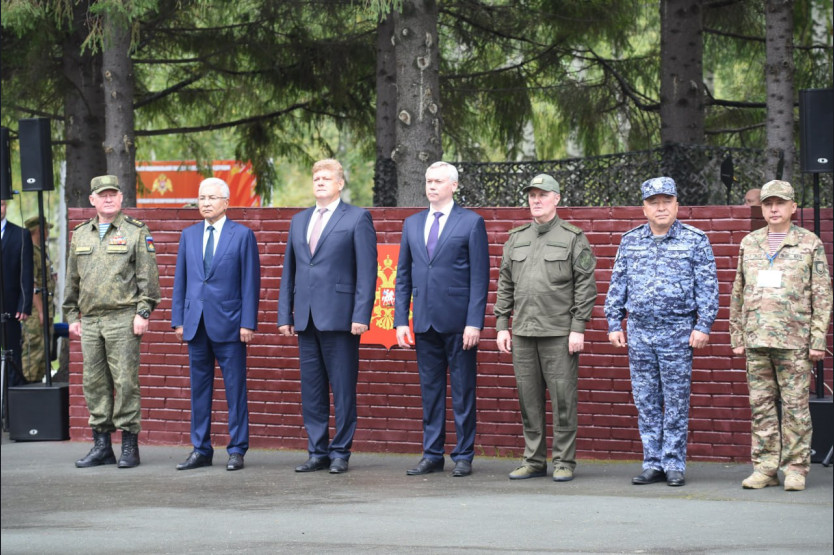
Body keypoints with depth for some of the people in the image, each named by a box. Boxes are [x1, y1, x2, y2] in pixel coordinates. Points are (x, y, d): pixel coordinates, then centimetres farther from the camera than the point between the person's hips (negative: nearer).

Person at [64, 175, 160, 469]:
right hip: (90, 320, 5)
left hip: (123, 319, -5)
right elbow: (72, 279, 19)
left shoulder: (136, 232, 1)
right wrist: (72, 315, 14)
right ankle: (101, 446, 11)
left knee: (125, 381, -6)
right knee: (94, 383, 5)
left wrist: (143, 312, -11)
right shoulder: (80, 235, 15)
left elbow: (148, 276, -3)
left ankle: (130, 446, -1)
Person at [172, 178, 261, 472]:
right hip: (196, 323, 4)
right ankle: (201, 450, 13)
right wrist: (178, 320, 7)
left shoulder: (242, 235, 0)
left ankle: (237, 450, 5)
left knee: (235, 389, -1)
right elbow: (180, 279, 13)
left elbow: (250, 282, -3)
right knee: (199, 388, 8)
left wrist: (248, 323, -9)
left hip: (228, 323, -4)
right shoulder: (189, 235, 12)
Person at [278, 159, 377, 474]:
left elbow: (367, 271, -6)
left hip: (340, 317, -6)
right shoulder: (299, 221, 17)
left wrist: (361, 315, -13)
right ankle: (317, 452, 12)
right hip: (306, 318, 6)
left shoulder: (357, 219, 0)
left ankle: (340, 453, 4)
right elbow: (289, 270, 18)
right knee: (311, 390, 6)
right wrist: (284, 315, 10)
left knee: (343, 390, -2)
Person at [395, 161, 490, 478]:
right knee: (430, 390, 8)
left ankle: (463, 456, 6)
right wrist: (401, 321, 6)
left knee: (463, 391, 1)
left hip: (458, 322, -5)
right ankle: (432, 455, 13)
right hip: (424, 321, 5)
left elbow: (480, 277, -5)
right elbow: (403, 276, 14)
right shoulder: (412, 224, 13)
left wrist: (474, 323, -13)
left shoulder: (471, 223, -1)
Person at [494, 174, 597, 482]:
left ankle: (564, 462, 2)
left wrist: (578, 329, -11)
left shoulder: (573, 238, 0)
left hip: (559, 333, -5)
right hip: (523, 332, 5)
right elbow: (505, 285, 16)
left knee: (562, 398, -4)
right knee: (529, 399, 6)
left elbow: (586, 286, -4)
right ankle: (534, 460, 13)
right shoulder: (516, 238, 14)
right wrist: (501, 326, 9)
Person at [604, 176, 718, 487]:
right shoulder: (630, 241, 10)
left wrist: (703, 326, -8)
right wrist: (614, 323, 8)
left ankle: (674, 464, 5)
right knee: (645, 402, 5)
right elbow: (617, 285, 14)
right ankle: (653, 464, 10)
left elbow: (707, 287, -1)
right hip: (639, 331, 3)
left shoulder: (695, 241, 1)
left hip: (677, 332, -3)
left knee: (676, 402, -1)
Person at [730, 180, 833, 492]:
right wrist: (737, 337, 11)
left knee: (795, 405, -3)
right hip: (757, 338, 4)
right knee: (761, 405, 4)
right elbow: (738, 293, 17)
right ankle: (765, 468, 9)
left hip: (794, 340, -3)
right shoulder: (750, 244, 14)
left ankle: (795, 469, 3)